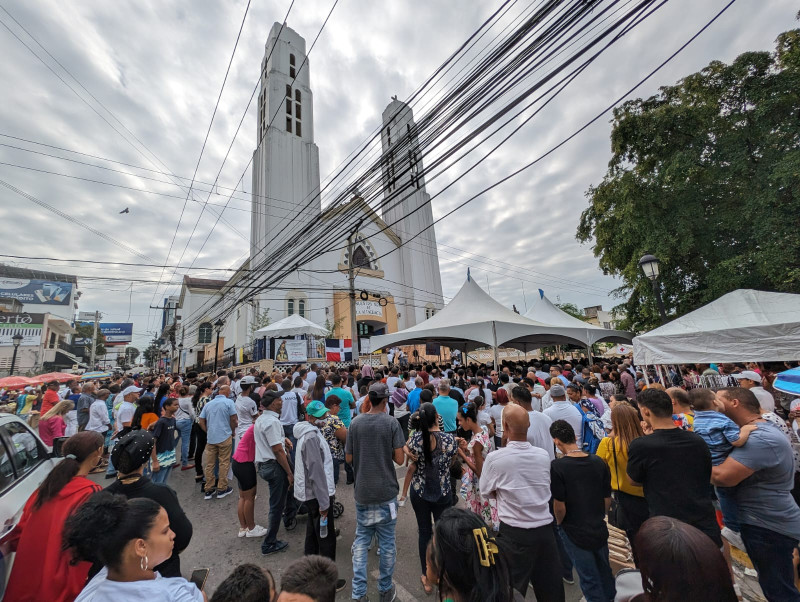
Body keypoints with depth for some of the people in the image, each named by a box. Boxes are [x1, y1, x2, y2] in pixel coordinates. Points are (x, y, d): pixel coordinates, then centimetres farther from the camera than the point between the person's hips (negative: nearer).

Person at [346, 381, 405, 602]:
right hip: (386, 491, -2)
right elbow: (399, 459, -13)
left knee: (361, 541, 18)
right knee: (386, 542, 16)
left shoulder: (355, 422, -7)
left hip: (362, 491, 2)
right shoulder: (392, 423, -14)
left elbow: (348, 458, 0)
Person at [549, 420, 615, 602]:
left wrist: (560, 524, 2)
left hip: (575, 533, -4)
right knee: (605, 575, 28)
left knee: (590, 580, 17)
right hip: (600, 531, 5)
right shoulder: (599, 462, -11)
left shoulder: (557, 466, -25)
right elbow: (607, 501, 0)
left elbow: (559, 506, -20)